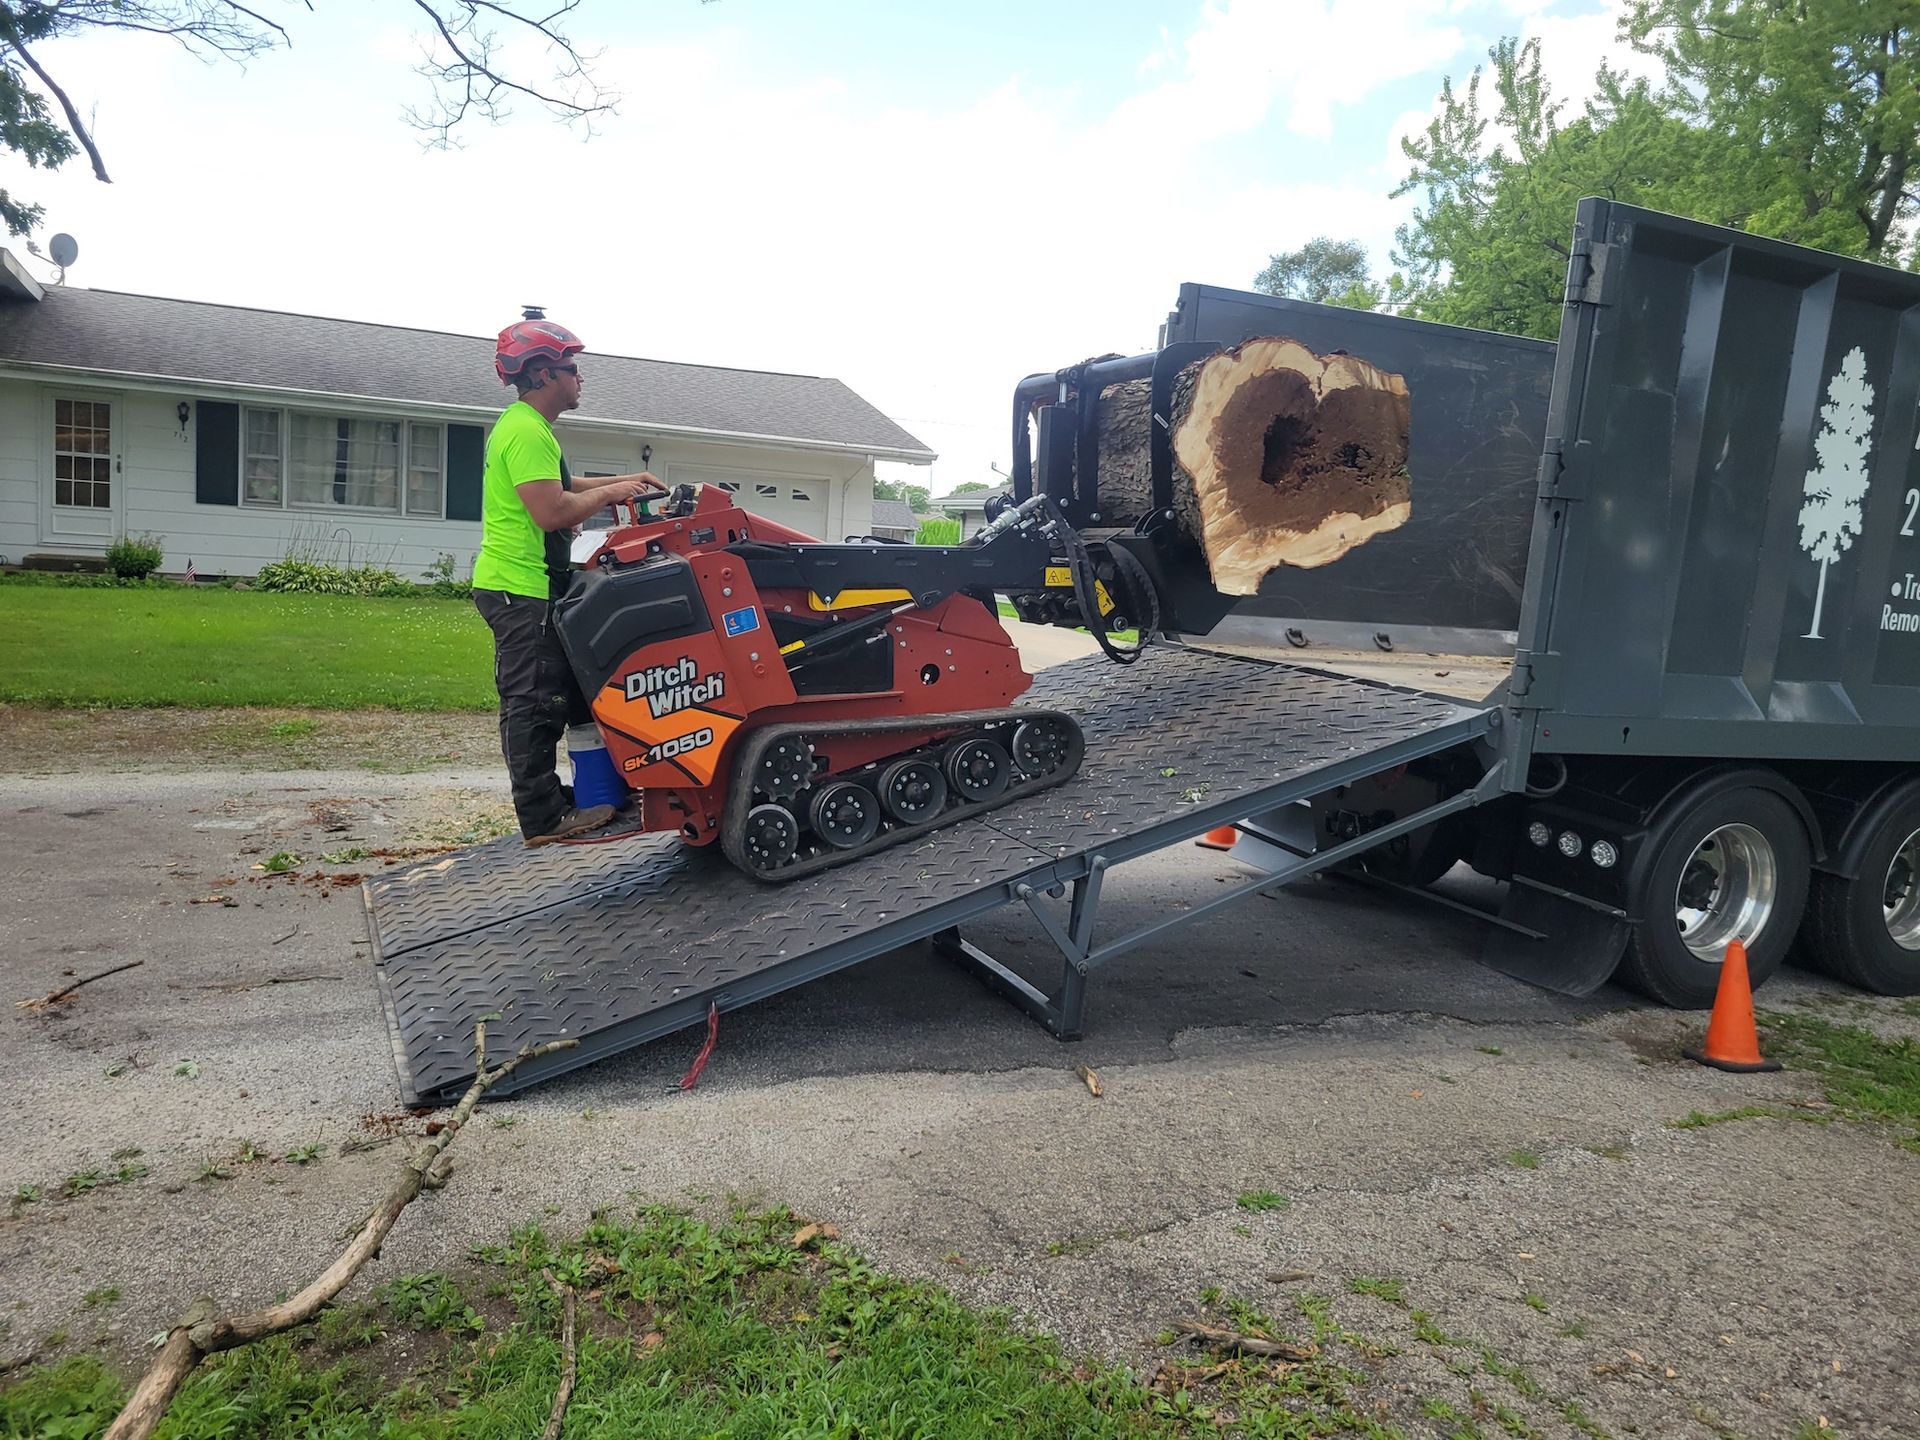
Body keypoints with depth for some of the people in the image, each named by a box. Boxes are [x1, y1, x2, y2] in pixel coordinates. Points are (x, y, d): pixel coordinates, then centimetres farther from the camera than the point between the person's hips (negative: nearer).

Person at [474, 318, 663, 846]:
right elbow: (551, 511, -25)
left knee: (537, 703, 15)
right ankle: (545, 817, -3)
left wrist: (622, 481, 22)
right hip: (521, 588, -11)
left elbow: (557, 486, 32)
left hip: (515, 585, 11)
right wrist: (611, 492, -11)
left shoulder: (523, 426, 19)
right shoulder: (527, 432, -16)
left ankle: (545, 799, 23)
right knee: (534, 703, -7)